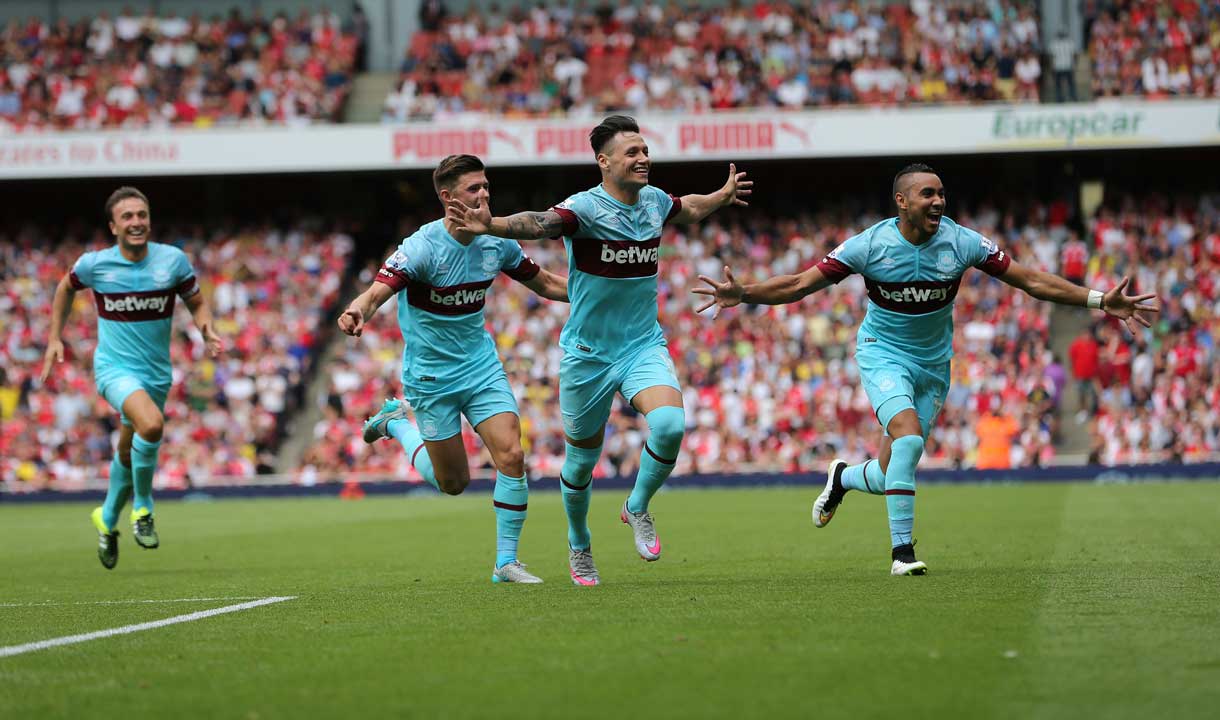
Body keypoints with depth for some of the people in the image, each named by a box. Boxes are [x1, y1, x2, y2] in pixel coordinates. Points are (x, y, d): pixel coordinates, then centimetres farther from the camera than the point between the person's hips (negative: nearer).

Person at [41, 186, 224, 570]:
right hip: (115, 366, -3)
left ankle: (107, 518, 43)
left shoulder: (173, 260, -7)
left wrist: (207, 330, -16)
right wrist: (54, 338, 11)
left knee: (129, 454, 15)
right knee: (151, 424, -31)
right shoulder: (94, 264, -8)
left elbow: (197, 304, 5)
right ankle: (142, 508, -11)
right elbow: (66, 288, 14)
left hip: (156, 373, 3)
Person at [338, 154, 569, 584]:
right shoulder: (422, 247, -22)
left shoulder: (497, 242, -4)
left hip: (482, 366, 4)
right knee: (453, 483, 6)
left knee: (511, 456, -13)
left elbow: (544, 282, 11)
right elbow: (376, 292, -34)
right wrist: (357, 312, -57)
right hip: (431, 377, -4)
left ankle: (506, 561, 1)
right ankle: (396, 424, 33)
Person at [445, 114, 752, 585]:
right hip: (588, 355, -3)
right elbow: (541, 224, -40)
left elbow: (688, 209, 28)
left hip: (644, 346, 4)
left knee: (670, 424, -24)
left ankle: (638, 508, 3)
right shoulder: (585, 208, -18)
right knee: (582, 459, 9)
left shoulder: (655, 201, 1)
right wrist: (492, 225, -58)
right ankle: (579, 547, 37)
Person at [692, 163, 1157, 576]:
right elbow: (799, 284, -12)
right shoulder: (869, 245, -16)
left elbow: (1032, 281, -7)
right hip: (883, 353, -3)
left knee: (889, 477, 3)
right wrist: (742, 294, -27)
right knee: (909, 436, -29)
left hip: (933, 364, 3)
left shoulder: (961, 242, -12)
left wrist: (1100, 301, -12)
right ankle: (901, 548, -16)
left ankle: (842, 478, 40)